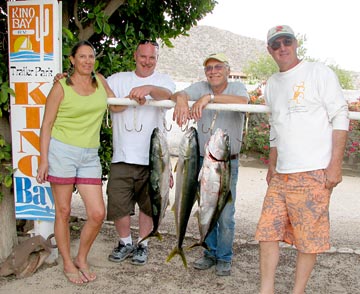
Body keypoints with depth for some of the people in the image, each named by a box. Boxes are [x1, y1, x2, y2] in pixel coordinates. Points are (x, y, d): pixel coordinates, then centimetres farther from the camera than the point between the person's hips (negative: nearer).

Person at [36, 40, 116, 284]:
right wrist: (43, 159, -8)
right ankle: (68, 264, 23)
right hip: (62, 152, -4)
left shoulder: (99, 80, 10)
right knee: (63, 212, 5)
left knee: (98, 214, -1)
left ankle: (82, 259, 22)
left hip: (90, 156, 4)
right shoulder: (61, 87, -3)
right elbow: (47, 124, -2)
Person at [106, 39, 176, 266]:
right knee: (118, 203, 4)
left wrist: (149, 88, -37)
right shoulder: (118, 80, 11)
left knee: (149, 204, 9)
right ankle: (125, 243, 26)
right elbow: (113, 105, -2)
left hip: (152, 156, -1)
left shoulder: (163, 81, 5)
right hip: (123, 156, 1)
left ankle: (142, 245, 28)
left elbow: (167, 95, -18)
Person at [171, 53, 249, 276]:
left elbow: (243, 100, -29)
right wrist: (181, 99, -42)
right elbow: (180, 94, -17)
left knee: (226, 214, -1)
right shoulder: (201, 88, 2)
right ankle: (210, 253, 29)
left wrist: (210, 97, -42)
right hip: (203, 159, 3)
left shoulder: (237, 87, -5)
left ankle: (224, 258, 17)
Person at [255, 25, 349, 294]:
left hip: (313, 173, -5)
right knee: (267, 230, 2)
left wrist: (335, 164, -13)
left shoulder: (319, 73, -1)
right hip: (281, 175, 6)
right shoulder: (272, 84, 17)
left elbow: (340, 117, -6)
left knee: (308, 236, 1)